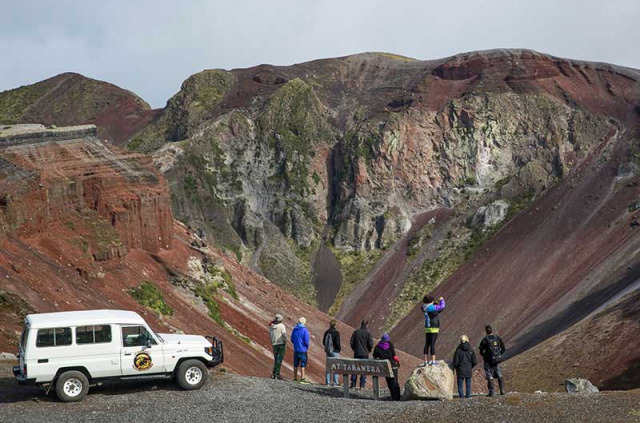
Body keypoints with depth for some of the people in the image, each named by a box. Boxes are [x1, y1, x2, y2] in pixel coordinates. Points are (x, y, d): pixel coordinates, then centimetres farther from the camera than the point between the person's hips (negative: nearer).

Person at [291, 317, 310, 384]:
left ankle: (295, 378, 18)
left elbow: (292, 339, 8)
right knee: (303, 365, -1)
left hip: (296, 349, 5)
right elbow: (306, 341, -15)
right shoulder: (305, 330, -12)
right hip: (303, 350, -5)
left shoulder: (294, 329, 4)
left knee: (296, 364, 13)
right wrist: (307, 347, 4)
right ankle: (302, 379, -3)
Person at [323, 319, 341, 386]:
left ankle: (328, 382, 12)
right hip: (335, 351, -6)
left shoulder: (327, 332, 6)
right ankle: (335, 382, -3)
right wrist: (339, 349, -1)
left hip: (328, 351, 6)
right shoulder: (336, 332, -13)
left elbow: (323, 342, 10)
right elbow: (337, 343, -17)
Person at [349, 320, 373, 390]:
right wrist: (369, 350, 9)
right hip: (365, 354, -3)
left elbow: (352, 342, 2)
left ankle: (353, 384, 10)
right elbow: (370, 344, -10)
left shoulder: (356, 332, 1)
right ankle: (362, 385, 1)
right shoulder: (368, 333, -9)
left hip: (356, 353, 3)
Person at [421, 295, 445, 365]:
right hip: (434, 329, -7)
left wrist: (437, 301, 23)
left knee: (427, 344, 8)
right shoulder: (432, 308, -16)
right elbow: (442, 306, -9)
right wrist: (442, 300, 9)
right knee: (432, 344, -7)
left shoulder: (425, 308, 6)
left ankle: (426, 361, 9)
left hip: (427, 329, 7)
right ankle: (433, 361, -7)